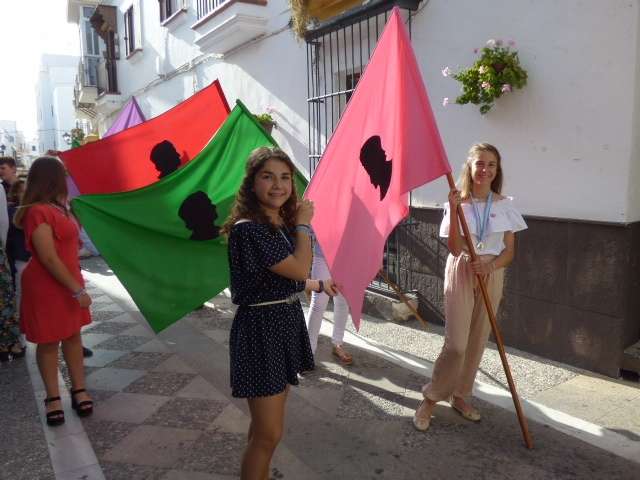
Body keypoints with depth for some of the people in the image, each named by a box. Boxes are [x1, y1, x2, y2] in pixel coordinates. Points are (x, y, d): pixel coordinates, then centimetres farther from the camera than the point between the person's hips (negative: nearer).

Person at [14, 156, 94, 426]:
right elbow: (48, 258, -24)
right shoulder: (38, 212, -21)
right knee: (49, 342, 4)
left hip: (68, 282, 9)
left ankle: (79, 390, 21)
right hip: (47, 287, -9)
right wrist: (77, 289, -22)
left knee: (73, 335, 11)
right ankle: (53, 398, 18)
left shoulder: (56, 208, 9)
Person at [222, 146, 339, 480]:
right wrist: (304, 223, -9)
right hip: (260, 328, -9)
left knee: (267, 423, 23)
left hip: (286, 321, 9)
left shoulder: (283, 226, 7)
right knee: (269, 433, 0)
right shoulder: (247, 229, -21)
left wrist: (320, 285, 26)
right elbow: (299, 269, -21)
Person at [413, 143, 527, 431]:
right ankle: (430, 399, 10)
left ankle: (460, 396, 28)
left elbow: (510, 251, 2)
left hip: (491, 275, 3)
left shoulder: (505, 205, 1)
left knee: (477, 342, 10)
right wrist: (454, 210, -23)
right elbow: (455, 249, -14)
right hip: (461, 274, -3)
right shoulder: (457, 203, -5)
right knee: (456, 344, -8)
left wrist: (490, 265, -18)